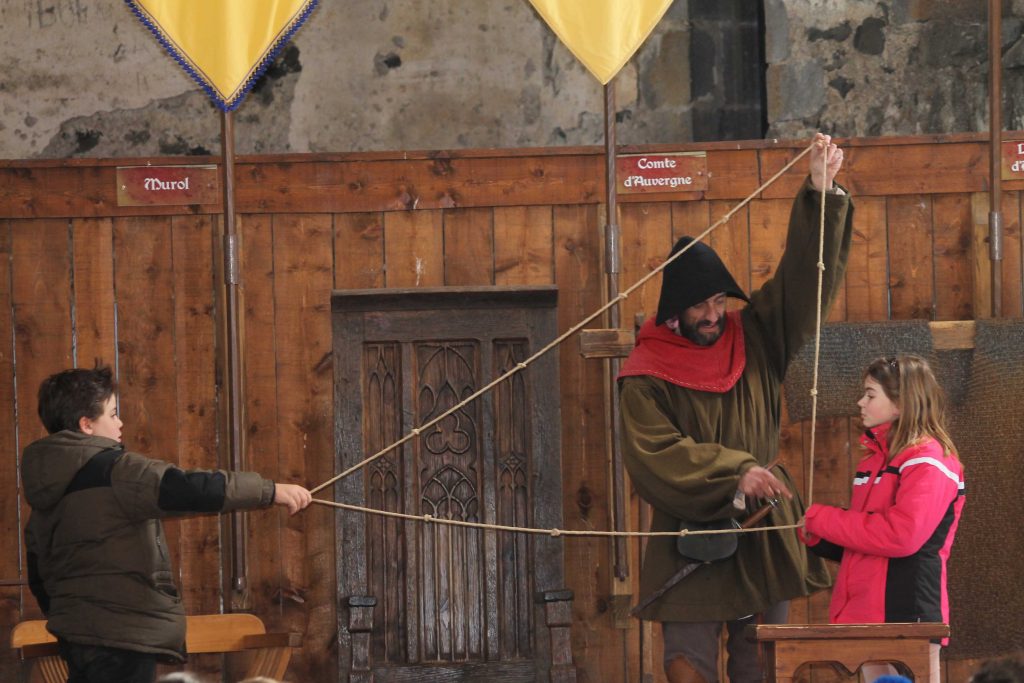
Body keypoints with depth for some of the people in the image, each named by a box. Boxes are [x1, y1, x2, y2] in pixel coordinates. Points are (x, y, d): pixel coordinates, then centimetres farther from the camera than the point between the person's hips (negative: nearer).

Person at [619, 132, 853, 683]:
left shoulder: (754, 341, 8)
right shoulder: (645, 378, -3)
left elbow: (803, 277, 6)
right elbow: (655, 453, -14)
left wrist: (821, 192, -6)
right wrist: (735, 472, -25)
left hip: (763, 534, 4)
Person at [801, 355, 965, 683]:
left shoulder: (928, 461, -11)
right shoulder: (876, 457, 16)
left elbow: (900, 536, -23)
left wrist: (822, 519, -13)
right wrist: (817, 535, 3)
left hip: (908, 616, -9)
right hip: (867, 616, 9)